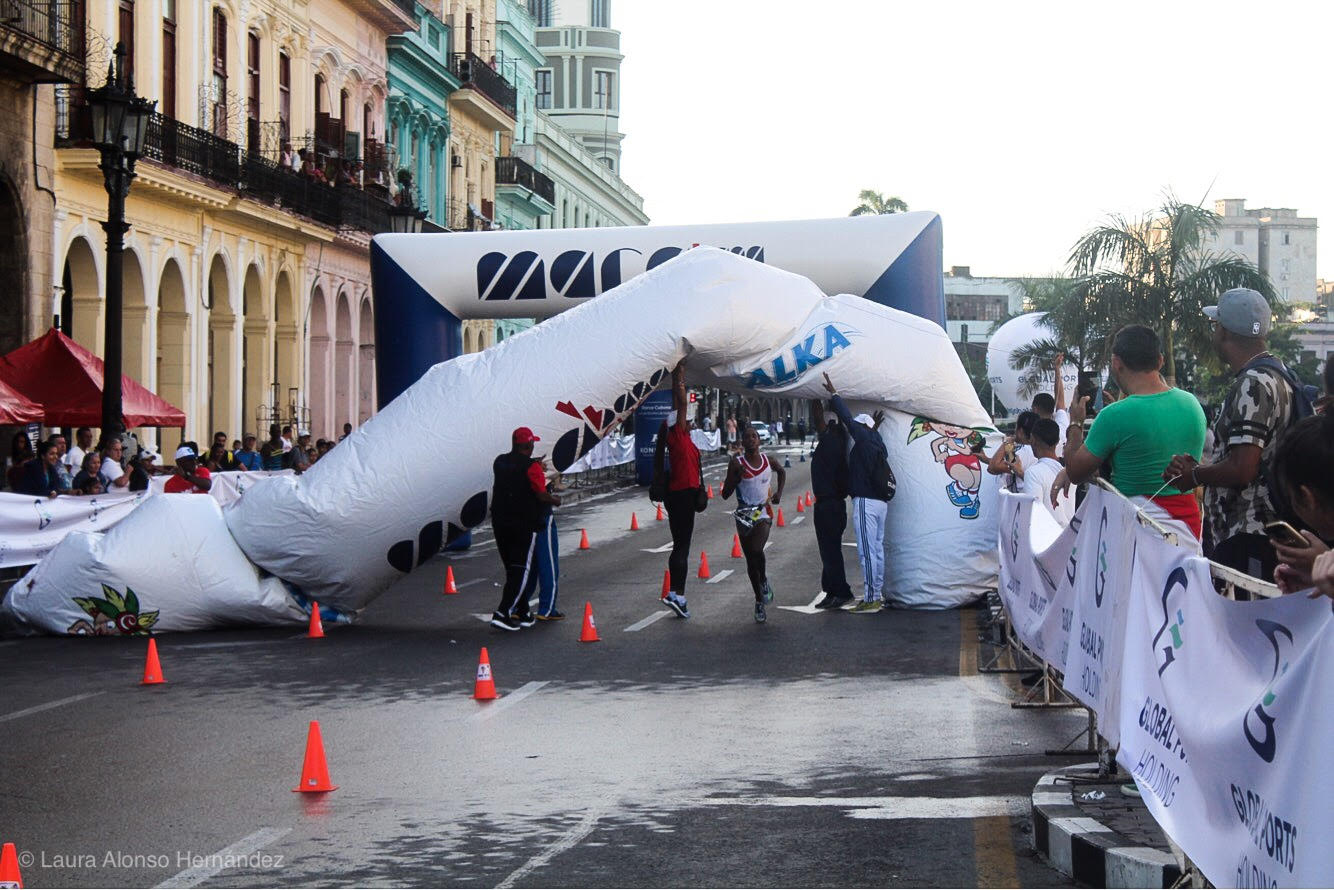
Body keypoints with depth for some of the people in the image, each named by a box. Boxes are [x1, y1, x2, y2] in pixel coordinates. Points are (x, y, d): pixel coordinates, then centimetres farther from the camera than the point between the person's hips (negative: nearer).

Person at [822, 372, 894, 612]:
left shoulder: (864, 440, -9)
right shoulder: (878, 445, 14)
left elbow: (848, 419, -10)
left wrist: (833, 394, -3)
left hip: (865, 502, -10)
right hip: (881, 501, 10)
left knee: (867, 551, -9)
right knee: (877, 549, 14)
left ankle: (870, 599, -9)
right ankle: (878, 595, 21)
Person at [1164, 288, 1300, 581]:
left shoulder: (1252, 385, -17)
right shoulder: (1274, 374, 16)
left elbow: (1242, 468, -23)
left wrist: (1195, 475, -6)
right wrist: (1199, 467, 13)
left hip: (1245, 539, -10)